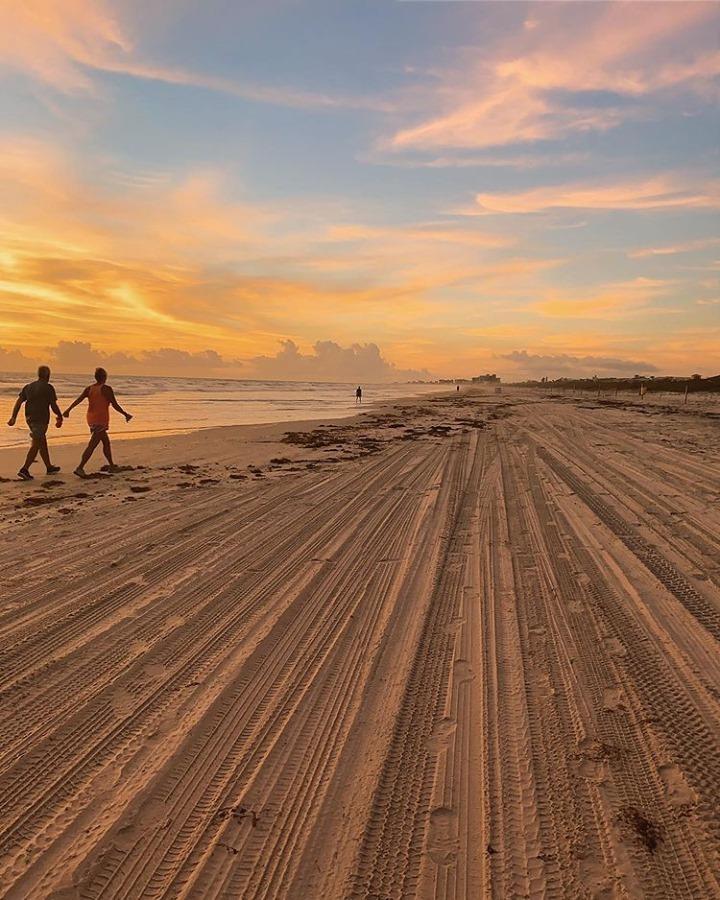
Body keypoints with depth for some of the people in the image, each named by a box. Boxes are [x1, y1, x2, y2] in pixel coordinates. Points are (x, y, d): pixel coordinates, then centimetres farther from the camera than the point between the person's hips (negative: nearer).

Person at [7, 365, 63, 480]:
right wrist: (60, 417, 5)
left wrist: (13, 417, 4)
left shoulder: (28, 386, 12)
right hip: (41, 419, -8)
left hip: (30, 418, 8)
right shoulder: (48, 387, -8)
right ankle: (24, 470, -16)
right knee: (35, 446, -7)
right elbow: (54, 406, -10)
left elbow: (18, 401, 5)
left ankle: (49, 467, 29)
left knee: (43, 443, 18)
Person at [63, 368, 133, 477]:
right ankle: (80, 468, -17)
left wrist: (68, 410, -9)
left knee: (106, 442, 20)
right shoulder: (106, 389, -9)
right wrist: (126, 415, 0)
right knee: (92, 445, -10)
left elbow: (78, 400, -4)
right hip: (101, 420, -8)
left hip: (91, 419, 8)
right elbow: (115, 405, -10)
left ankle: (112, 466, 28)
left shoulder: (89, 388, 8)